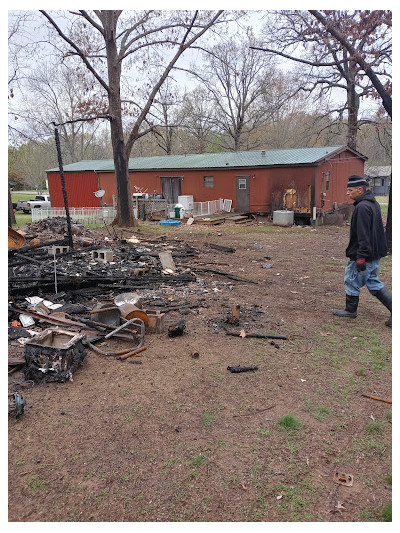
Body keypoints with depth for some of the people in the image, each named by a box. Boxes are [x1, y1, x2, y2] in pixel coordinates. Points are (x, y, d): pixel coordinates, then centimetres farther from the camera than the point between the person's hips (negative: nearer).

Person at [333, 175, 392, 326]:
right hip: (375, 253, 10)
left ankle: (350, 310, 23)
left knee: (352, 281, 7)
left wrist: (361, 257, -25)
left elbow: (363, 235, -26)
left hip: (364, 254, -10)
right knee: (373, 282, 17)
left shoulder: (362, 207, -21)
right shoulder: (373, 203, 12)